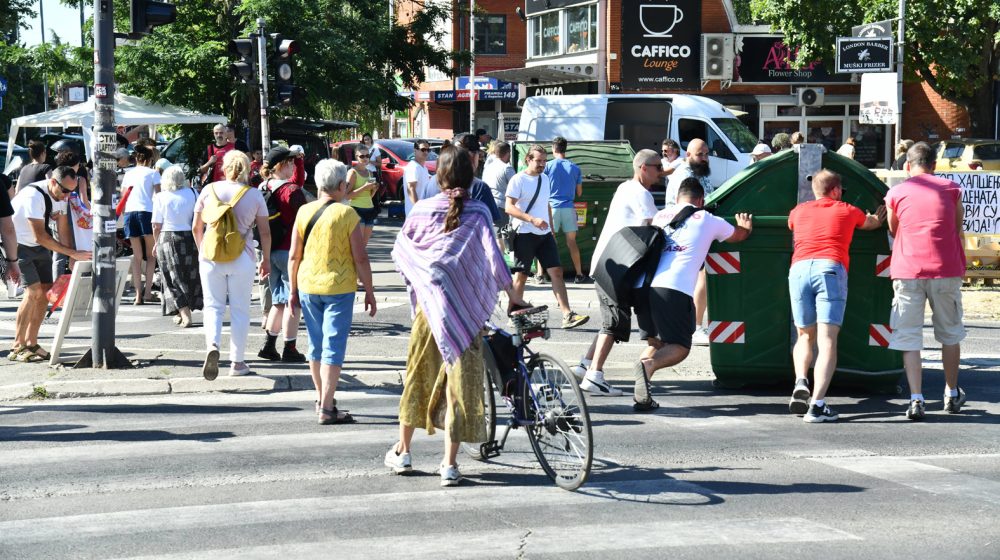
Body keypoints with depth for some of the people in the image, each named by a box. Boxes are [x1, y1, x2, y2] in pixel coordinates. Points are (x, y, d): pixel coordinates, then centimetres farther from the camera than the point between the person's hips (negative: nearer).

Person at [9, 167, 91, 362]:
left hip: (40, 247, 8)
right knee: (34, 291, -18)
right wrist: (73, 253, -32)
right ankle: (17, 347, -11)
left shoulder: (60, 196, -4)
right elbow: (40, 236, -31)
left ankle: (31, 344, 12)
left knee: (46, 291, 2)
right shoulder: (33, 196, -30)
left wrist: (73, 260, -2)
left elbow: (63, 229, 5)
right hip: (20, 245, -8)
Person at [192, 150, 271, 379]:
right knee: (240, 310, 10)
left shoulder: (209, 190, -1)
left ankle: (212, 345, -17)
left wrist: (202, 251, 20)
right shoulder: (254, 195, -2)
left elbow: (196, 228, 5)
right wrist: (266, 260, 13)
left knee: (213, 306, 9)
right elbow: (265, 232, 1)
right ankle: (237, 362, 14)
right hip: (242, 258, 0)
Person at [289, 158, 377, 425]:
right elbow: (361, 258, -9)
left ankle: (322, 399, 31)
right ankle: (327, 409, -4)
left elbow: (293, 256, 4)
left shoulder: (304, 212, 1)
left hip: (307, 287, 4)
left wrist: (293, 289, 14)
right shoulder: (347, 214, -10)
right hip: (339, 288, -4)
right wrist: (369, 292, 0)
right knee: (333, 346, -1)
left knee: (316, 344, 17)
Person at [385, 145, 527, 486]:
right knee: (459, 380, 2)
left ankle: (402, 451, 27)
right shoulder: (477, 213, -6)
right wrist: (511, 295, -4)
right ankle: (449, 464, 1)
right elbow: (493, 257, -12)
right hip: (464, 304, -2)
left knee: (419, 374, 17)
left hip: (427, 303, 2)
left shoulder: (423, 209, 0)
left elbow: (400, 250, 8)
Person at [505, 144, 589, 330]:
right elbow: (509, 208, -16)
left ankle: (567, 315, -8)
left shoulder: (544, 179, 14)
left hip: (544, 234, 6)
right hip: (525, 235, -6)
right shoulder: (518, 180, -8)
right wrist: (532, 220, -26)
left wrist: (551, 230, 21)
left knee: (556, 272, -3)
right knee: (521, 276, 2)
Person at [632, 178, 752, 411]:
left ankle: (642, 397, 0)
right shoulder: (707, 220, 17)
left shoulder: (661, 216, 26)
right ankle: (648, 365, -26)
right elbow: (739, 235, 36)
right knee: (679, 347, 6)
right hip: (674, 289, -5)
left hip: (643, 286, 5)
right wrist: (745, 226, 61)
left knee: (655, 343, 21)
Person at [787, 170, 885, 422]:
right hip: (831, 269, -3)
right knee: (827, 341, -8)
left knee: (805, 336, 19)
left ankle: (800, 382, -6)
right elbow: (872, 222, 42)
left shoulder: (798, 212, 24)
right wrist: (878, 218, 67)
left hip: (799, 268, 3)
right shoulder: (848, 211, 20)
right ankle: (817, 404, -20)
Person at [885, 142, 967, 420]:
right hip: (946, 269, 1)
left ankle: (916, 400, -10)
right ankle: (952, 395, 27)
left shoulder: (896, 193, 5)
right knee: (950, 334, 16)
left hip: (907, 271, -1)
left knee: (908, 337, 1)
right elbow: (958, 230, 16)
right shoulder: (951, 189, 8)